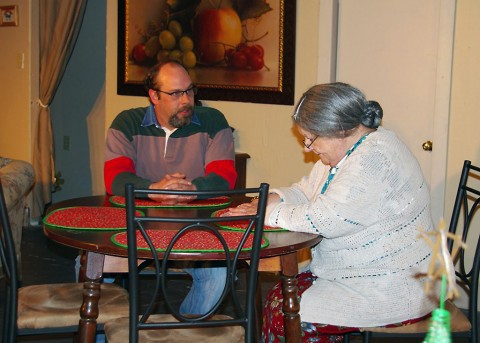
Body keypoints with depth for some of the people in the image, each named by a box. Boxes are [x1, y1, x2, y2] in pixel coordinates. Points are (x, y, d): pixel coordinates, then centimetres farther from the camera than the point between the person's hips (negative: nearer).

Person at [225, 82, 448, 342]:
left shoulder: (376, 158, -23)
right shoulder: (343, 152, 9)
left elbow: (324, 219, -27)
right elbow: (306, 191, 17)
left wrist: (265, 213, -15)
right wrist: (270, 200, -3)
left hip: (394, 290, -10)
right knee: (280, 295, -2)